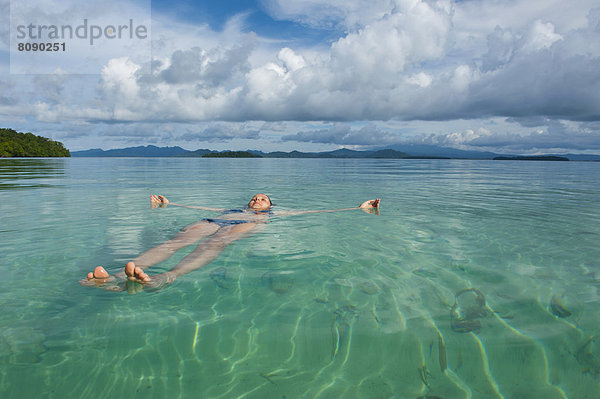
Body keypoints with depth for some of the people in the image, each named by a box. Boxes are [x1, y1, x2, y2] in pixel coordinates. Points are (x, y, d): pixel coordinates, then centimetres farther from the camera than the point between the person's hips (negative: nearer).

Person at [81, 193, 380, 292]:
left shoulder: (276, 214, 37)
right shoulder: (230, 208, 44)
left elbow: (316, 212, 35)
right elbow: (199, 206, 47)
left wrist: (359, 208, 34)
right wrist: (168, 204, 49)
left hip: (243, 227, -3)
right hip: (214, 222, 3)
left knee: (213, 245, -37)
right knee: (178, 240, -30)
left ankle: (167, 278, -66)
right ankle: (121, 277, -54)